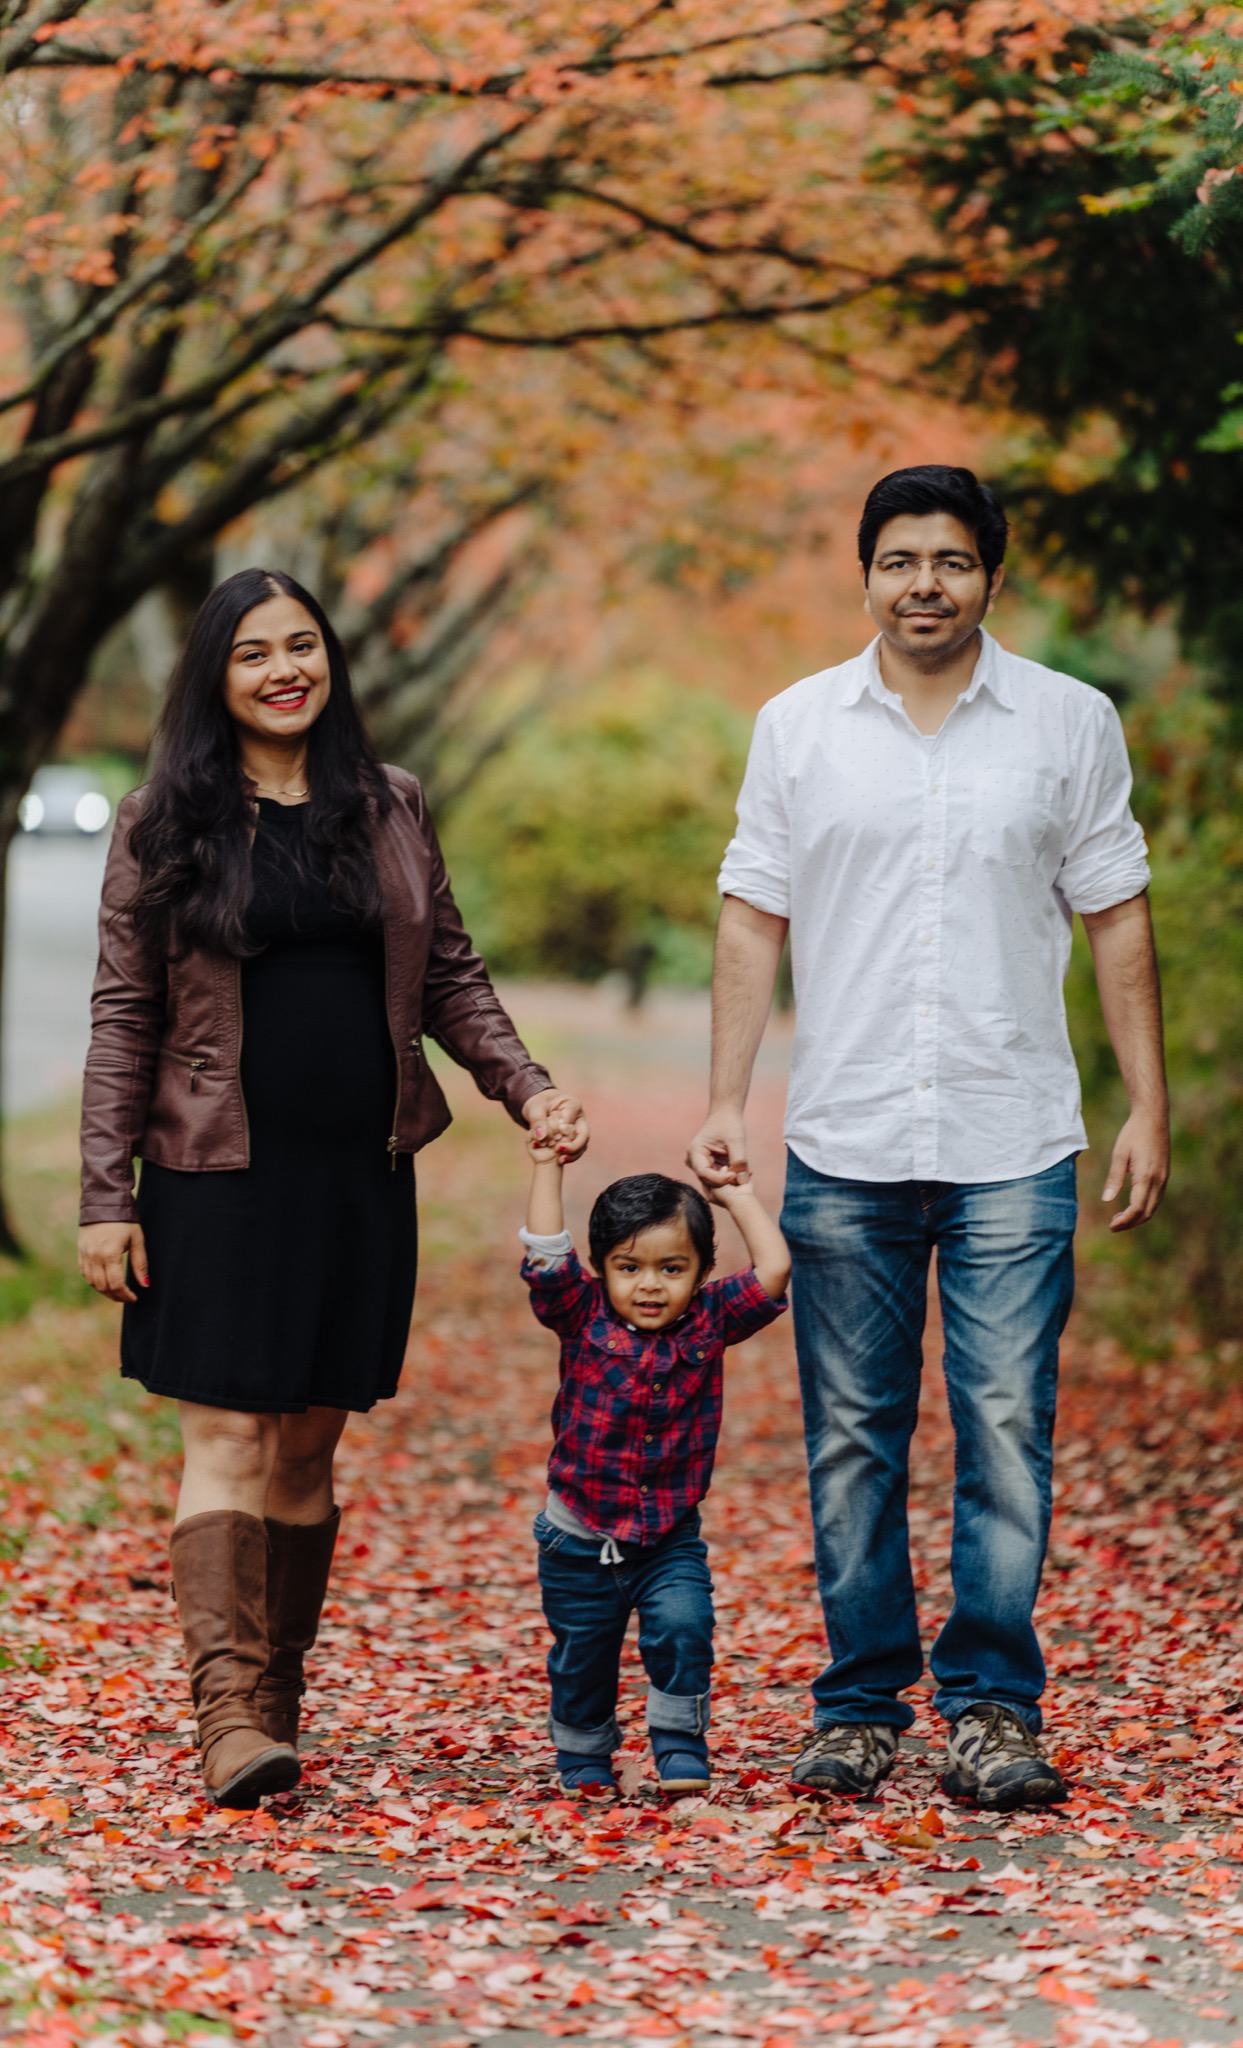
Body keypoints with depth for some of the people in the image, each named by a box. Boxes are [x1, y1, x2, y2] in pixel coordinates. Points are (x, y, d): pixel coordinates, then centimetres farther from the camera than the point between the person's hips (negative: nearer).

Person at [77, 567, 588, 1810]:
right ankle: (229, 1717, -14)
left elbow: (450, 978, 13)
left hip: (361, 1172, 3)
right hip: (217, 1177, -3)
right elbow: (123, 1017, 0)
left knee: (309, 1441, 6)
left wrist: (528, 1088, -3)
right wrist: (105, 1199, -5)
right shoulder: (164, 824, 1)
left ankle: (277, 1700, 13)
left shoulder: (388, 810, 10)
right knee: (229, 1435, -9)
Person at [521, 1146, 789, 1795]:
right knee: (581, 1655, 10)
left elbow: (774, 1269, -9)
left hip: (670, 1540, 0)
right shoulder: (582, 1317, -6)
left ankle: (681, 1750, -5)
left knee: (682, 1630, -20)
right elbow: (545, 1257, -17)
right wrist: (548, 1169, -14)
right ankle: (583, 1756, 33)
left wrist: (738, 1195, -1)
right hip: (579, 1540, 0)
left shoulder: (708, 1322, -3)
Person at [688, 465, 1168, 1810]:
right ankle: (860, 1708, 14)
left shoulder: (1070, 724, 5)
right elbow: (754, 920, 8)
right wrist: (726, 1099, 1)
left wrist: (1148, 1106, 1)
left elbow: (1116, 920, 6)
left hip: (1013, 1145, -1)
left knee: (1006, 1426, -5)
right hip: (843, 1146, 1)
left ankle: (992, 1707, 3)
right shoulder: (799, 726, 7)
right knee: (852, 1439, 5)